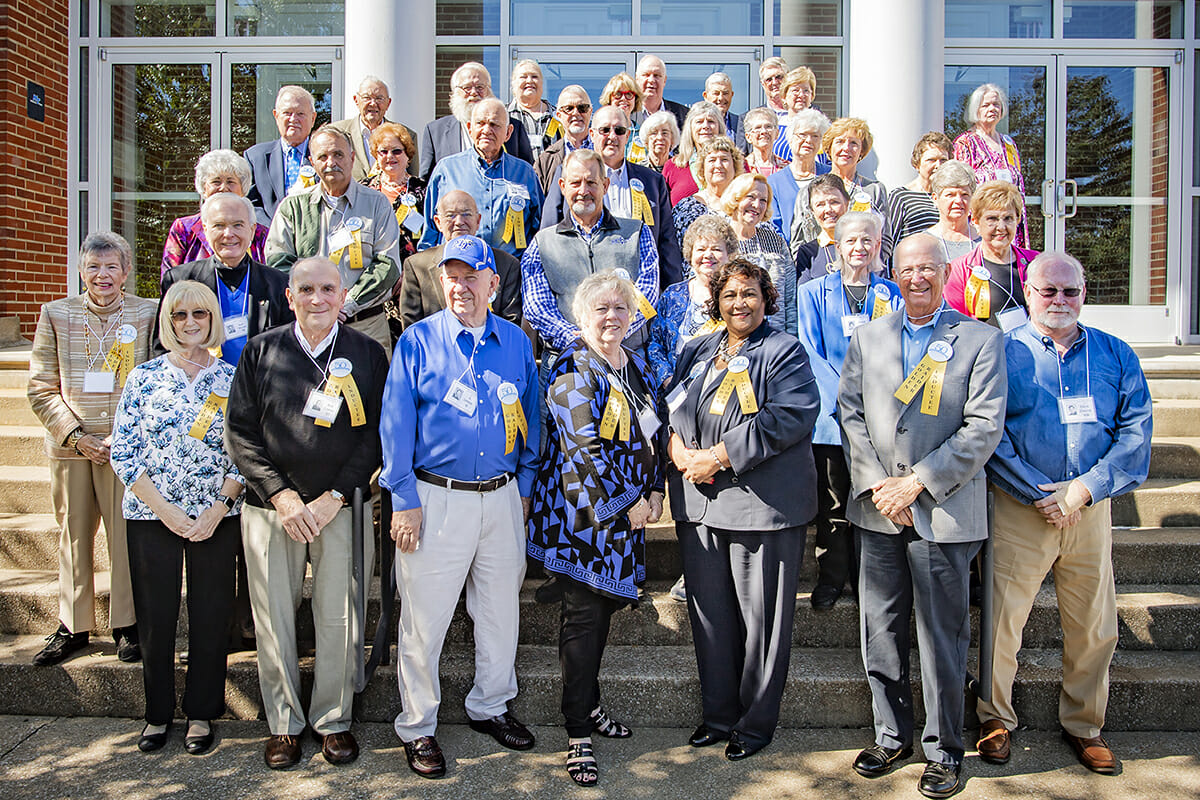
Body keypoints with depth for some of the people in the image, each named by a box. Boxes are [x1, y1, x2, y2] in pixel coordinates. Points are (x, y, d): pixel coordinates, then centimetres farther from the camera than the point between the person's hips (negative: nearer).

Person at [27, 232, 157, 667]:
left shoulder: (148, 313, 2)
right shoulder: (56, 314, 7)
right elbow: (41, 389, 6)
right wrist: (76, 435, -6)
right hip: (70, 446, 2)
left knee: (127, 535, 0)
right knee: (73, 536, 10)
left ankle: (127, 626, 15)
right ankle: (73, 626, 24)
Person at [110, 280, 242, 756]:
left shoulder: (232, 379, 3)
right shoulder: (143, 377, 3)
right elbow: (122, 453, 0)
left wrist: (219, 508, -10)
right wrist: (163, 509, -9)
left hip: (217, 516, 0)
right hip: (150, 515, 0)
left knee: (210, 614, 6)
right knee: (155, 614, 8)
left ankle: (201, 713, 22)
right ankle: (158, 712, 26)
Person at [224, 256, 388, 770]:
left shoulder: (368, 354, 4)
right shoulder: (260, 352, 7)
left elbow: (376, 434, 0)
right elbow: (239, 432, 3)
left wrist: (333, 498, -9)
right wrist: (282, 496, -8)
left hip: (343, 508, -1)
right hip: (271, 507, 1)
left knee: (338, 618, 4)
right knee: (274, 618, 6)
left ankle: (334, 720, 23)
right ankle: (284, 724, 24)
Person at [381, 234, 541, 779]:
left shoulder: (516, 342, 7)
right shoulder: (418, 341, -2)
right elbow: (396, 424, -4)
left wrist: (524, 485, 7)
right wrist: (404, 500, -8)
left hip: (502, 498, 4)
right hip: (436, 498, -3)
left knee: (500, 610, 15)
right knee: (424, 620, 3)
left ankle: (490, 706, 35)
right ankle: (417, 728, 20)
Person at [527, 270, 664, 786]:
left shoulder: (638, 366, 12)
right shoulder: (574, 371, -13)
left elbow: (652, 434, 18)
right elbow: (586, 448, -19)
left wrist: (654, 492, 5)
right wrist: (629, 502, -15)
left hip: (630, 508, 7)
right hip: (584, 510, -7)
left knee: (605, 605, 15)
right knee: (583, 617, -1)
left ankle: (589, 704, 32)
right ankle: (578, 734, 10)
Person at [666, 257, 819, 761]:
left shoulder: (784, 351, 0)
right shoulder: (696, 352, 17)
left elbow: (792, 415, -13)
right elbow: (669, 406, 14)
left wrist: (721, 455, -17)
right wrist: (680, 451, -8)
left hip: (763, 502, -5)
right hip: (698, 500, 5)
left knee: (761, 615, 3)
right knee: (709, 610, 11)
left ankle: (756, 722, 20)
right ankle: (718, 713, 28)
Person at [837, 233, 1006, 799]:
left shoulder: (981, 340, 0)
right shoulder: (867, 338, 10)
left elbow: (984, 428, -8)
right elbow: (850, 413, 5)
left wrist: (917, 482, -14)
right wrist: (876, 483, -7)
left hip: (944, 512, -3)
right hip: (876, 509, 3)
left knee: (942, 635, 6)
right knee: (879, 630, 11)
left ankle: (944, 748, 23)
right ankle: (891, 735, 29)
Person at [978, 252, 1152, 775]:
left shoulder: (1116, 356, 9)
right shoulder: (1002, 353, 0)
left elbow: (1135, 431, 2)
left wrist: (1085, 489, -11)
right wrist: (1038, 495, -12)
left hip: (1091, 509, 3)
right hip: (1019, 510, -2)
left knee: (1095, 628, 8)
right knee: (1003, 619, 1)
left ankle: (1084, 725, 29)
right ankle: (996, 718, 21)